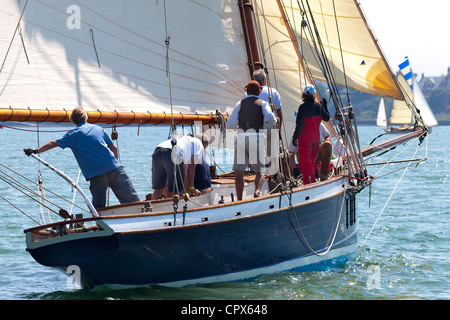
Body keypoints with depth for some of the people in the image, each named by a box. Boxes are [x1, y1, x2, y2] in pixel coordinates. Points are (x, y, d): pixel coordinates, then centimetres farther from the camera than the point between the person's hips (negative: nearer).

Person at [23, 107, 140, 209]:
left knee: (98, 206, 10)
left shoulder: (74, 134, 6)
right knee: (132, 201, 1)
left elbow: (54, 143, 5)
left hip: (96, 175, -2)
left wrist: (35, 151, 12)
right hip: (114, 168, 2)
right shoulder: (98, 128, 16)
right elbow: (113, 148, 18)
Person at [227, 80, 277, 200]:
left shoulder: (240, 104, 16)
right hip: (256, 138, -1)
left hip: (241, 137, 1)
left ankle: (239, 200, 1)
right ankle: (257, 190, -20)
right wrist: (273, 123, 11)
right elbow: (270, 117, -11)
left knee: (239, 172, 6)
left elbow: (229, 125, 7)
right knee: (260, 171, 8)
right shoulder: (262, 103, 11)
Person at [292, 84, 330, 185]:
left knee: (304, 161, -4)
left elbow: (299, 124, -17)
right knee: (311, 160, 17)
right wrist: (325, 106, 30)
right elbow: (327, 118, 19)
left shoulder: (303, 107, -14)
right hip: (316, 137, 6)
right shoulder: (319, 106, 3)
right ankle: (309, 181, 24)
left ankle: (310, 182, -12)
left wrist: (295, 137, -10)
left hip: (305, 138, -6)